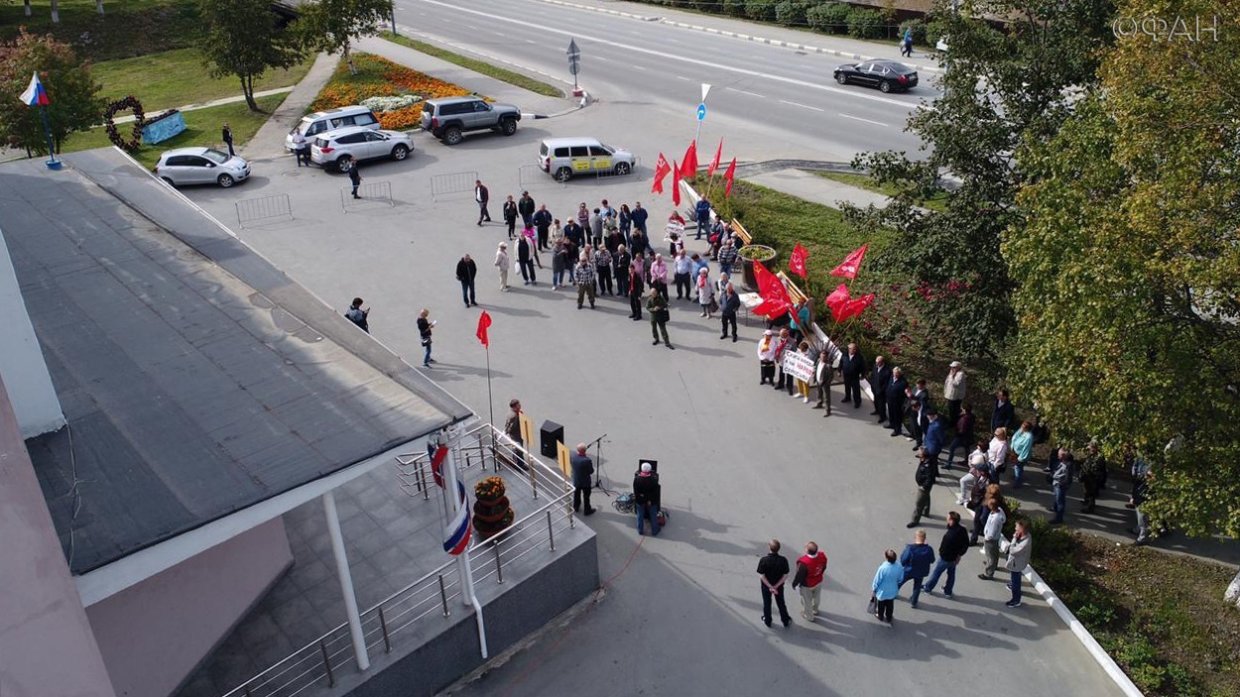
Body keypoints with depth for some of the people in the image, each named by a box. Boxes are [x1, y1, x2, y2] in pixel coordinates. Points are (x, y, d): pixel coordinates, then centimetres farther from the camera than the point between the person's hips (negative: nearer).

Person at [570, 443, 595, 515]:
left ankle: (576, 508, 49)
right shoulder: (587, 460, -36)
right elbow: (591, 471, -23)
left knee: (576, 494, 27)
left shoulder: (572, 456, -19)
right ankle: (587, 511, 37)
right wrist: (591, 463, -8)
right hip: (585, 482, -5)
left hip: (576, 480, 5)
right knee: (586, 496, 18)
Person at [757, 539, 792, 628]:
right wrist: (776, 586, -12)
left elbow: (761, 576, -24)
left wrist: (770, 587, -16)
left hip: (766, 586, -1)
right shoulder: (783, 560, -24)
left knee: (767, 603, 22)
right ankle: (786, 621, 41)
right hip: (779, 586, 1)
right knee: (781, 603, 24)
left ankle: (767, 621, 41)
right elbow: (785, 576, -17)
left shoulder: (763, 560, -29)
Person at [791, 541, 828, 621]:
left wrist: (794, 584, -6)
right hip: (819, 582, 5)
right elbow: (824, 568, -5)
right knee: (816, 597, 33)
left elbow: (799, 575, -26)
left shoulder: (804, 563, -44)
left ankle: (809, 616, 49)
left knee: (807, 601, 24)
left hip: (807, 585, -5)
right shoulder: (822, 556, -27)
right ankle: (815, 610, 61)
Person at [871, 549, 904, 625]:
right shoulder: (899, 567, -23)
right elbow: (900, 579, -4)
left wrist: (874, 589, -3)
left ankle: (880, 616, 50)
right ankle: (888, 619, 48)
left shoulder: (883, 568, -36)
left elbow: (877, 581, -22)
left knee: (881, 605, 25)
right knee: (890, 605, 28)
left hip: (882, 591, -3)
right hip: (892, 591, 3)